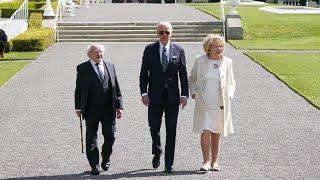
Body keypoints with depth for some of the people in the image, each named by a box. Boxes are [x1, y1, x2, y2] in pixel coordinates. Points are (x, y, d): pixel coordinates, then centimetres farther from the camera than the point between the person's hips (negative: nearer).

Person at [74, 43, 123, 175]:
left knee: (110, 136, 6)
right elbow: (78, 89, 2)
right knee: (91, 138, 3)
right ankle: (94, 165, 11)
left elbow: (116, 88, 10)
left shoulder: (110, 66, 10)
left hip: (108, 109, 3)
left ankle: (106, 159, 29)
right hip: (91, 110, -3)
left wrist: (119, 106, 4)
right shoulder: (82, 68, 1)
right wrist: (78, 107, -3)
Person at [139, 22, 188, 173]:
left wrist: (184, 94, -4)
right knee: (154, 127, 0)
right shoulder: (149, 50, 3)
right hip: (155, 95, 0)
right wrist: (143, 92, -8)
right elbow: (144, 73, 2)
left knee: (171, 131, 2)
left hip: (172, 96, 0)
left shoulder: (178, 50, 4)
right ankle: (157, 152, 28)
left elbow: (183, 74, 3)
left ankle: (169, 163, 9)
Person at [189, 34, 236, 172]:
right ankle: (206, 161, -5)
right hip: (204, 103, -1)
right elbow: (192, 79, 13)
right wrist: (193, 93, 1)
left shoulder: (227, 62, 4)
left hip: (221, 104, 1)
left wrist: (229, 96, 1)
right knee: (205, 132, -10)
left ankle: (214, 162, 19)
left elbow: (231, 82, 15)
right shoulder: (200, 61, 0)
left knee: (216, 134, 9)